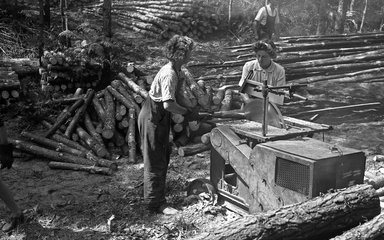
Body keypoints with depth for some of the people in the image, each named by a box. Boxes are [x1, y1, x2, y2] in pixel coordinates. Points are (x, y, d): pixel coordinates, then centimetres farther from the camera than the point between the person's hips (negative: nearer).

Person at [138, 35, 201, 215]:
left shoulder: (177, 71, 3)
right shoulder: (169, 74, -27)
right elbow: (168, 104, -33)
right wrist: (187, 113, -21)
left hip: (160, 117, 10)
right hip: (152, 117, -10)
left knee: (163, 155, 20)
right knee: (155, 161, -2)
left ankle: (155, 191, 36)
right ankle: (155, 203, 8)